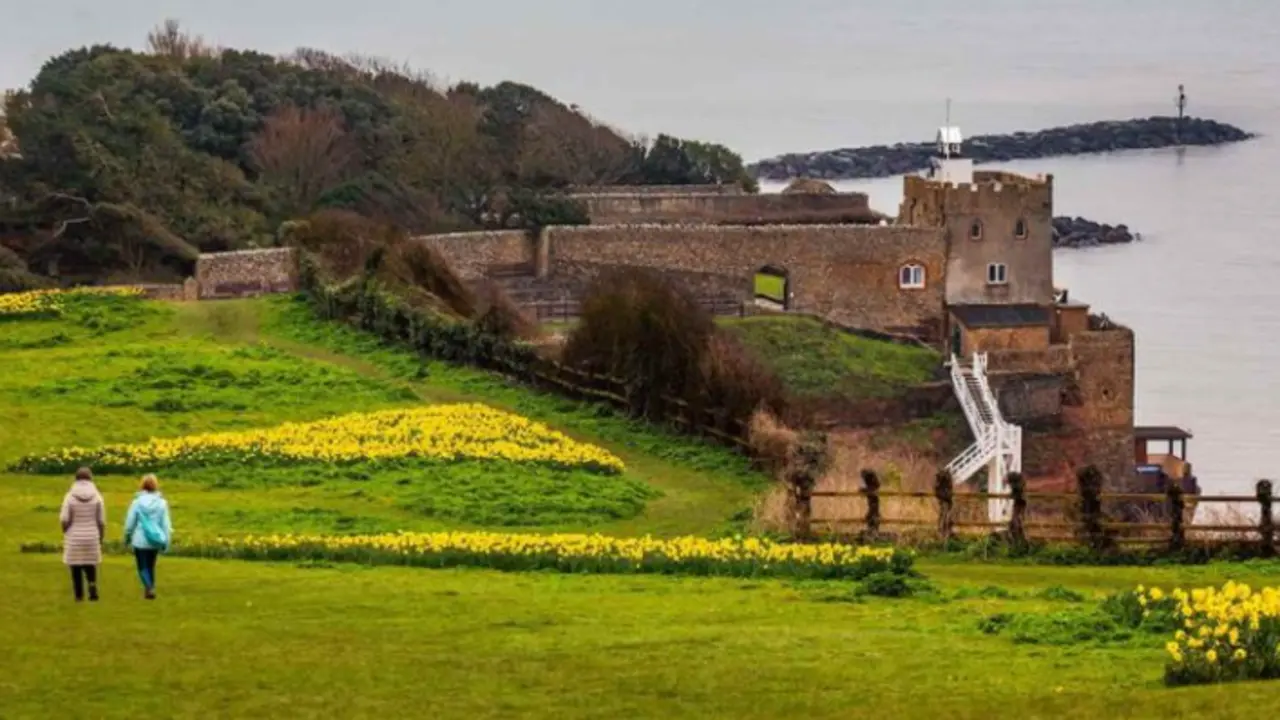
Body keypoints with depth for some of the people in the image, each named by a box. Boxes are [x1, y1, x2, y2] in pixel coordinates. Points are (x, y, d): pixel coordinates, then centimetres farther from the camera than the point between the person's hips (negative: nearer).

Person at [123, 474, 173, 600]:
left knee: (143, 567, 1)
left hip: (140, 541, -2)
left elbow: (130, 522, -3)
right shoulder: (161, 503, -4)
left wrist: (127, 537, 13)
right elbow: (166, 523, -1)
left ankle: (149, 588, -20)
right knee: (151, 567, 18)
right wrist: (166, 542, 6)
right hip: (155, 542, 3)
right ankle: (150, 588, 22)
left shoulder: (137, 502, -8)